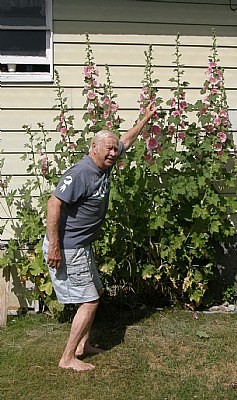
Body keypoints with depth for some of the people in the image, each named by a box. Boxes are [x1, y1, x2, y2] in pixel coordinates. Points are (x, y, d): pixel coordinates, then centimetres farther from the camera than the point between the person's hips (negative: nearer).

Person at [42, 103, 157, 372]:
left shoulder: (104, 166, 5)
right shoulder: (80, 173, -23)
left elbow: (126, 141, 22)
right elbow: (54, 204, -27)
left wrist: (145, 119, 28)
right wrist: (54, 247, -28)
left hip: (81, 246, 10)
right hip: (66, 248, -10)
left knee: (94, 293, 19)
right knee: (90, 301, -6)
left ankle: (83, 345, 31)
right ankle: (68, 358, 3)